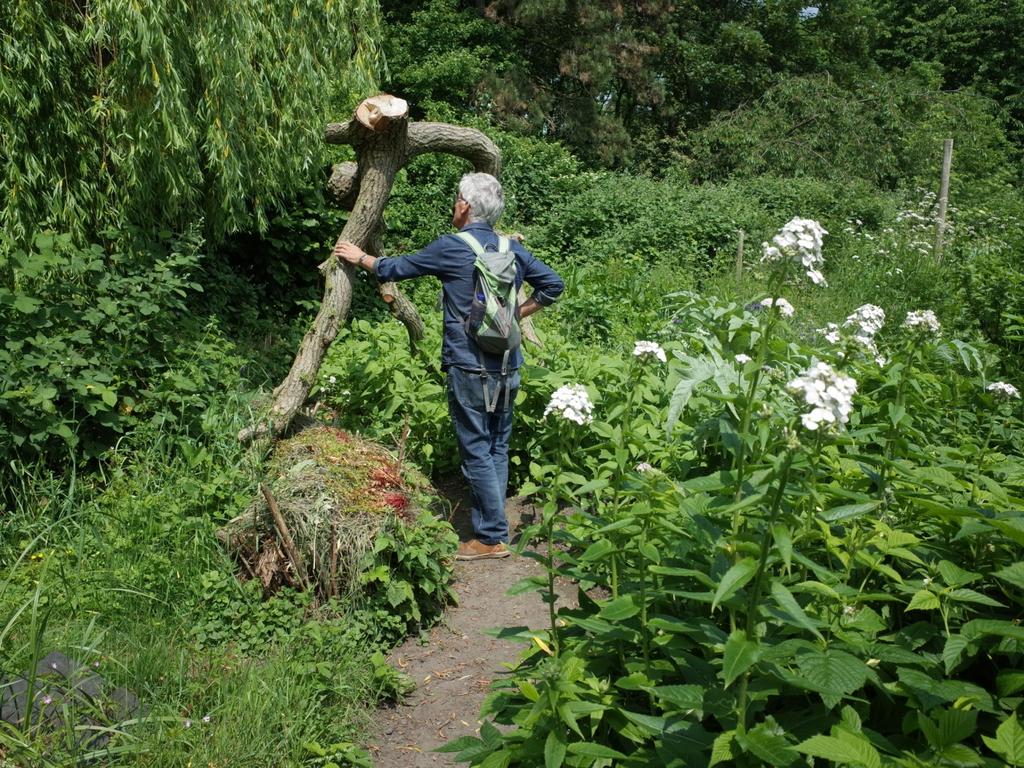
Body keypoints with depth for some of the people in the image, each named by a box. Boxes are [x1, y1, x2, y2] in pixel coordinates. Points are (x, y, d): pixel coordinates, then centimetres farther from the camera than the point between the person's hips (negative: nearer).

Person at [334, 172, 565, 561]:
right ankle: (488, 525, 21)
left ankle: (492, 538, 4)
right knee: (498, 448, 13)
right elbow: (553, 284, 12)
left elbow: (394, 268, 4)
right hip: (507, 368, 6)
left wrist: (359, 257, 21)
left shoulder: (451, 248, -8)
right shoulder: (513, 250, 7)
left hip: (469, 368, -6)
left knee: (477, 452, 0)